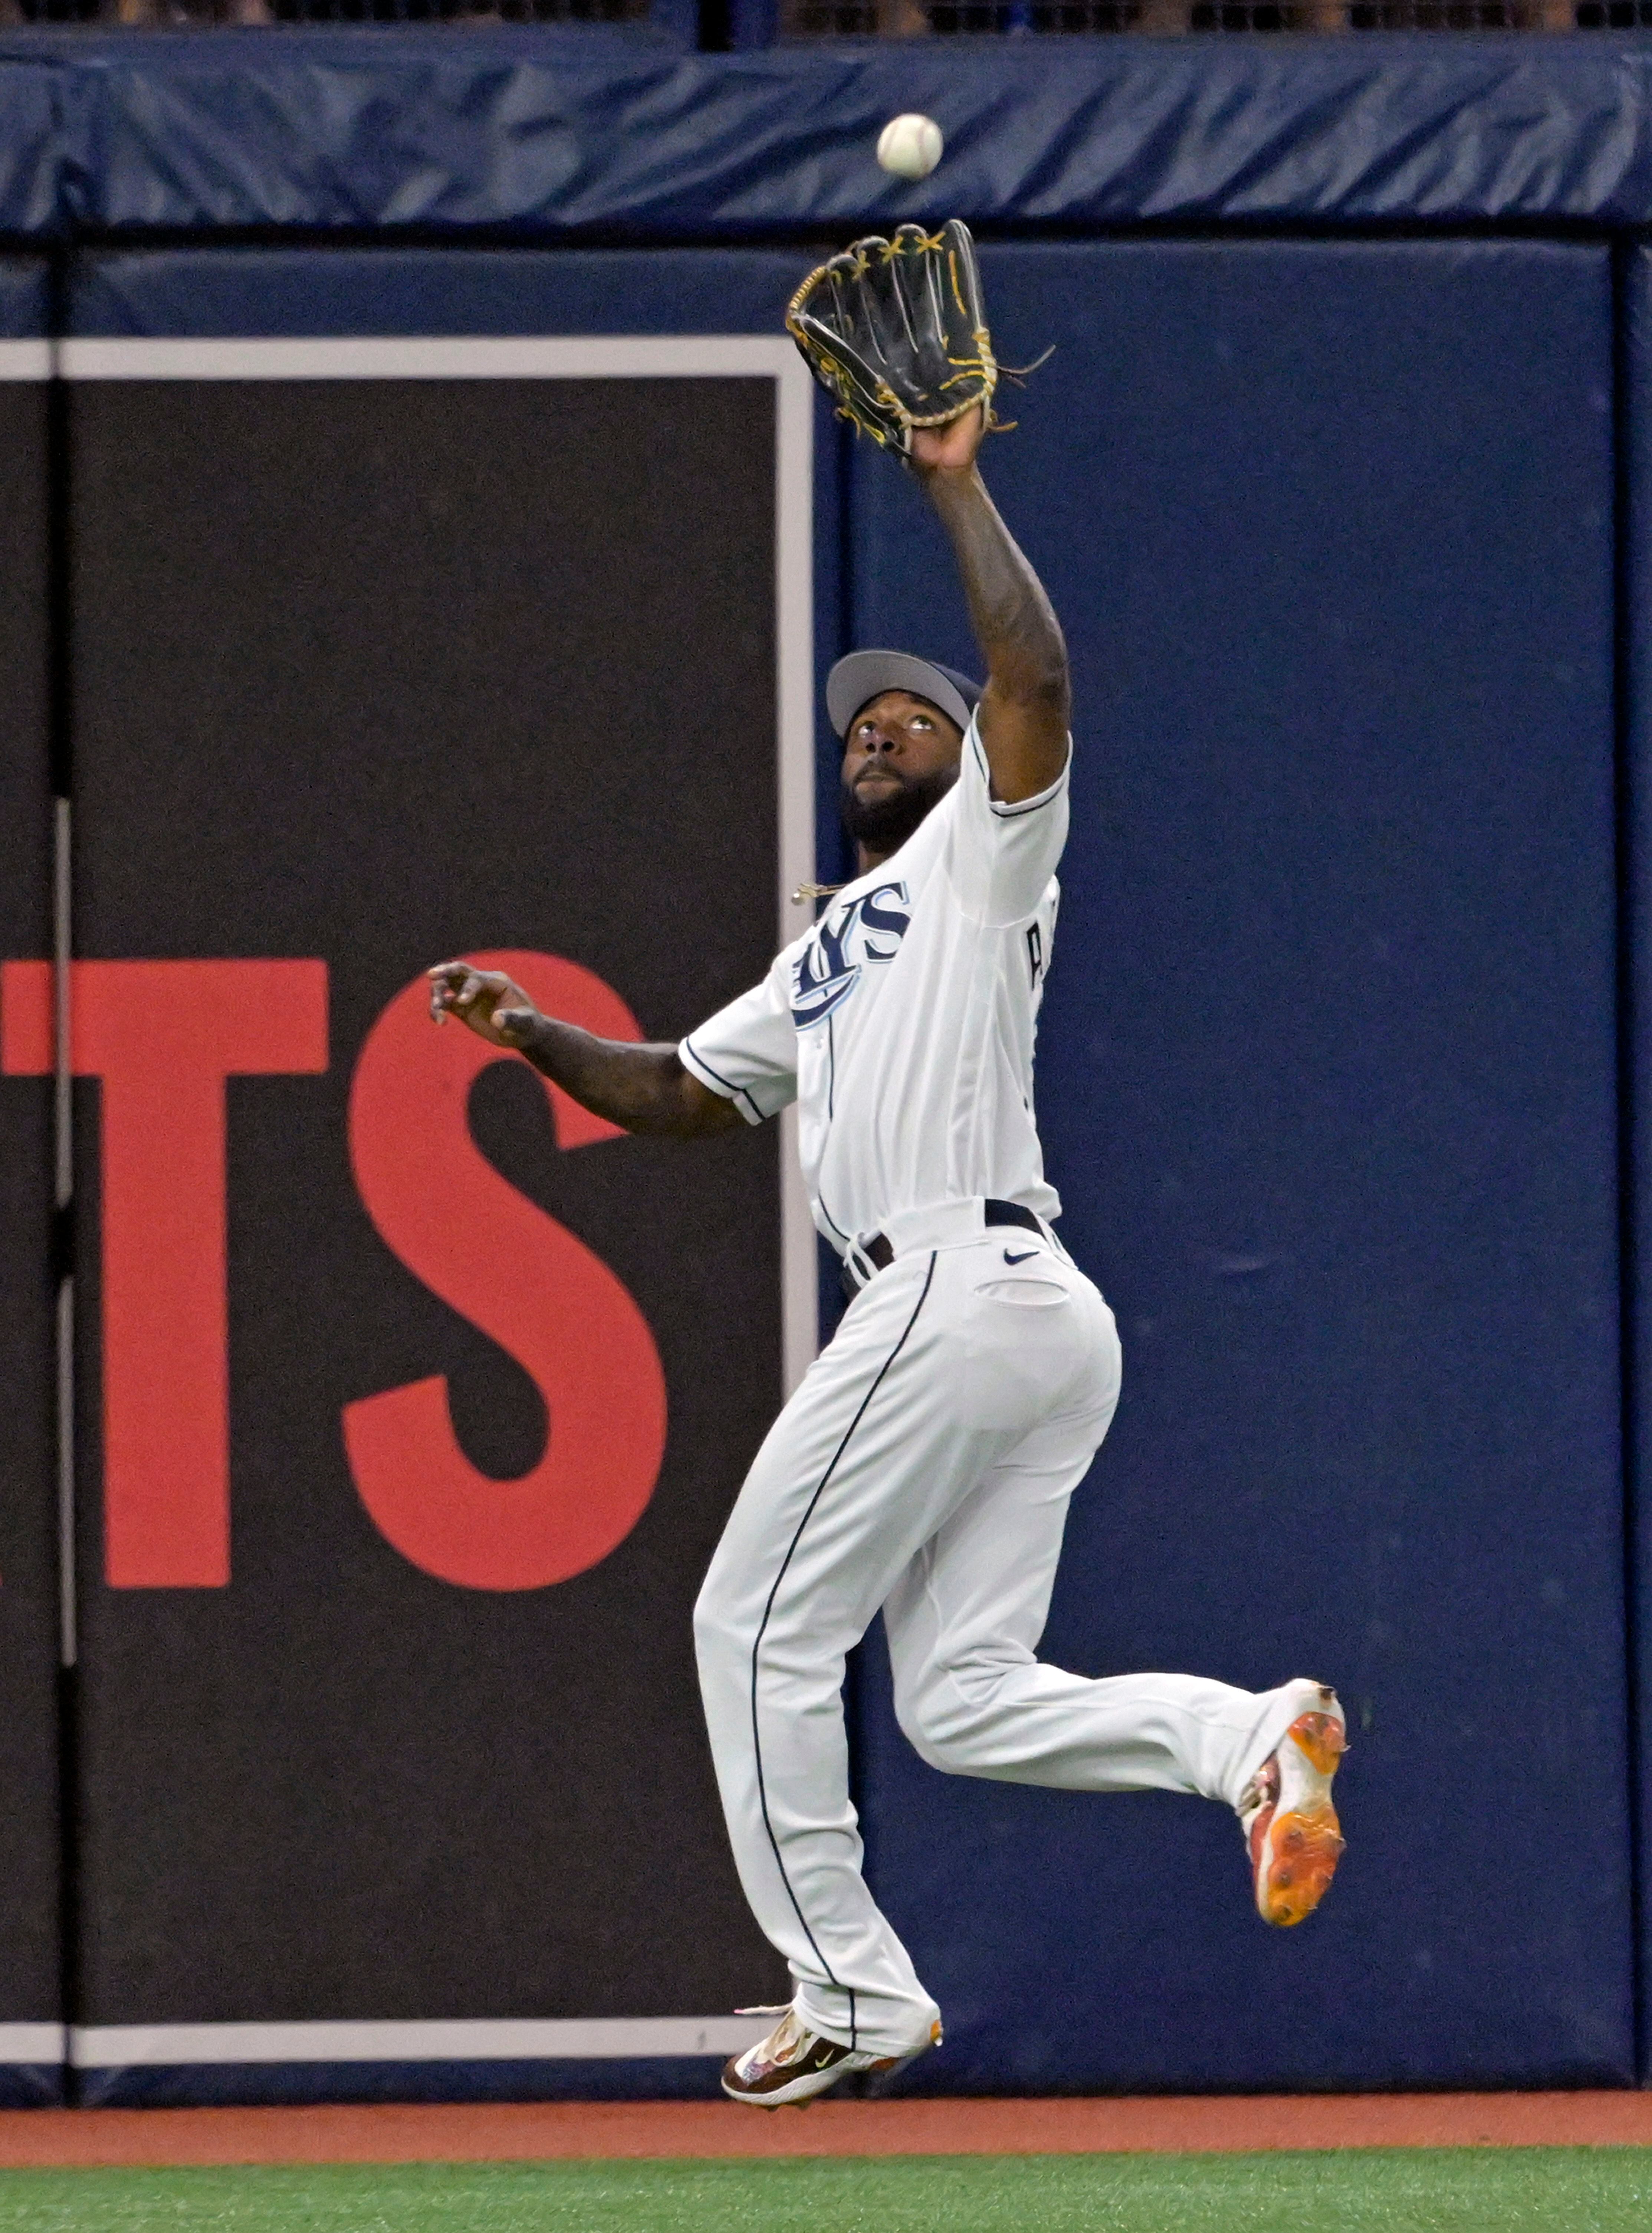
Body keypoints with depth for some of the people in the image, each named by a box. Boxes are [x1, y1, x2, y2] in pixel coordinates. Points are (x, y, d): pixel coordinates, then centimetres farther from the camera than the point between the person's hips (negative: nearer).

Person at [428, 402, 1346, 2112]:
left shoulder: (982, 852, 7)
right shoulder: (822, 962, 32)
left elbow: (1035, 680, -11)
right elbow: (682, 1096, 33)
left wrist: (956, 488, -7)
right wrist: (536, 1037, 17)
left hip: (961, 1288, -9)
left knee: (761, 1627, -3)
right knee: (966, 1700, 1)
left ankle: (848, 1987, -2)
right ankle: (1247, 1735, -15)